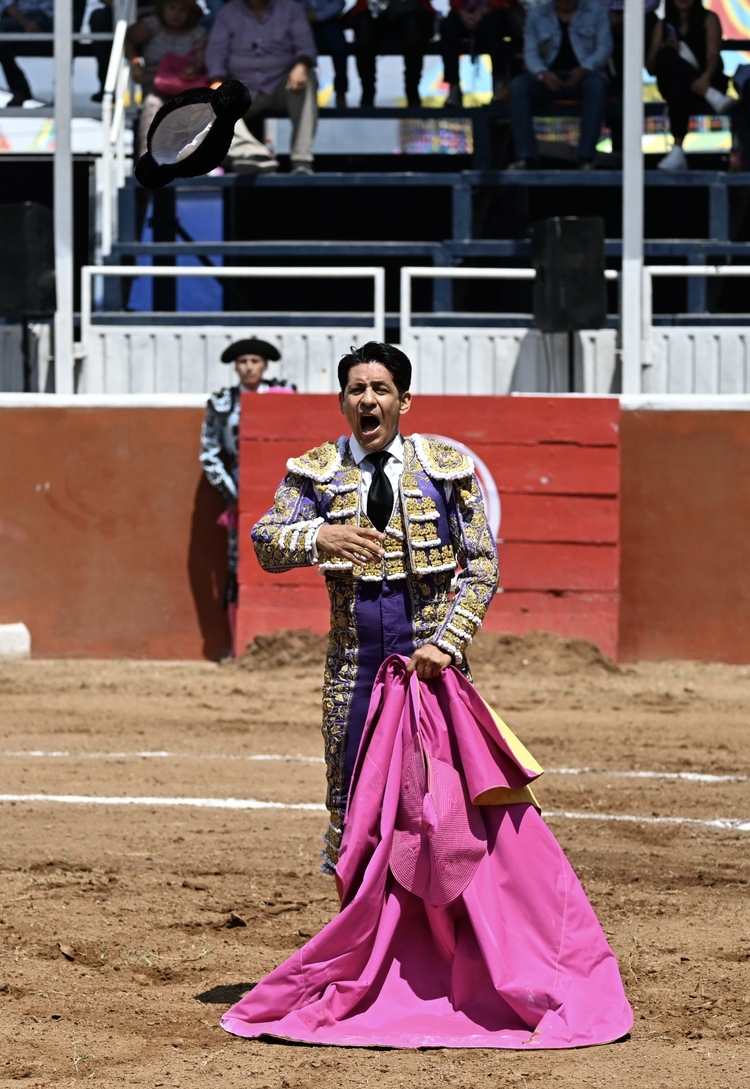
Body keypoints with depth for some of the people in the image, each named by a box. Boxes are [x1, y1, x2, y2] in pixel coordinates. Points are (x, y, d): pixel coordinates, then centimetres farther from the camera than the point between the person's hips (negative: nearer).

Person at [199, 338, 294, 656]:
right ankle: (239, 646, 0)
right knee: (238, 569, -4)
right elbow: (209, 453, 7)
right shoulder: (221, 404, 5)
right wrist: (230, 492, -1)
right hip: (240, 496, 0)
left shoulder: (283, 396, 3)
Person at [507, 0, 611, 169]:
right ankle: (526, 157, -32)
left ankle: (586, 158, -37)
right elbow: (530, 53, 3)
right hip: (550, 78, 2)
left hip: (585, 75, -2)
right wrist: (543, 74, -20)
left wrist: (584, 70, -21)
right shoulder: (536, 14, 10)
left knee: (596, 84, -37)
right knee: (518, 85, -28)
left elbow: (604, 47, -2)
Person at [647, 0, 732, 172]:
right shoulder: (663, 26, 15)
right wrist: (664, 49, -15)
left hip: (704, 82, -2)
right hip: (671, 85, 2)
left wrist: (706, 77, -34)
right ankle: (711, 96, -46)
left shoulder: (708, 19, 7)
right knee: (667, 56, -32)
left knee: (678, 84, -37)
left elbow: (713, 55, -10)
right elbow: (651, 68, 8)